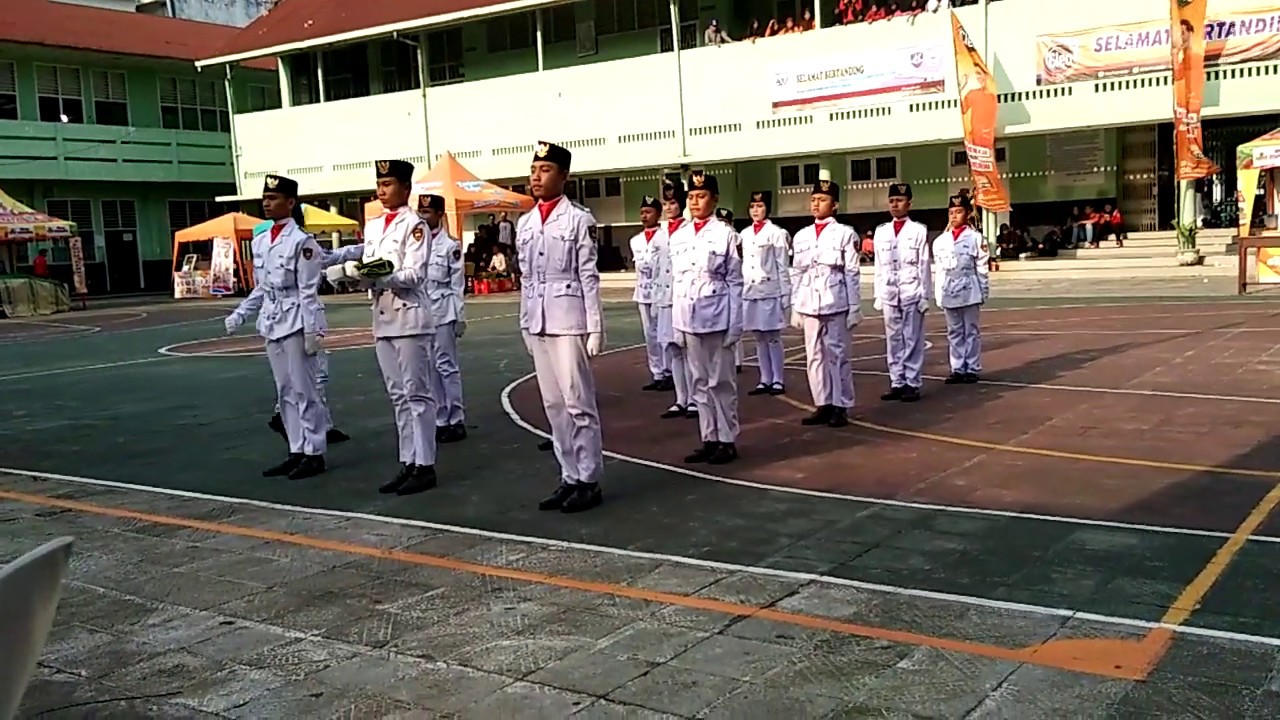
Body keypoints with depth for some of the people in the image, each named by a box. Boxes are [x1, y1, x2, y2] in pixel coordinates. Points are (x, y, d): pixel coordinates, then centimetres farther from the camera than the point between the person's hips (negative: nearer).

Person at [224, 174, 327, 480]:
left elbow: (309, 291, -12)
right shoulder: (260, 241, 12)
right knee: (285, 391, 11)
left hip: (295, 321, -8)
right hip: (272, 322, 8)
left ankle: (314, 453, 5)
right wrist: (239, 314, 11)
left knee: (304, 389, -2)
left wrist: (312, 330, -15)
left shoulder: (301, 241, -10)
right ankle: (297, 451, 18)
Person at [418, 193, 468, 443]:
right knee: (429, 368, 8)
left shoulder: (450, 245, -3)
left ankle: (456, 420, 5)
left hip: (442, 312, -5)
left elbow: (457, 284, -3)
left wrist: (460, 317, -5)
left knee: (447, 366, -2)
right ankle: (440, 420, 15)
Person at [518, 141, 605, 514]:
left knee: (578, 403, -3)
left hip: (569, 320, -6)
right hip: (538, 323, 7)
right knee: (553, 405, 9)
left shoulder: (579, 218, -5)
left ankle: (589, 481, 6)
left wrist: (595, 327, -10)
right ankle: (570, 478, 17)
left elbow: (589, 276, -7)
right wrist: (525, 324, 15)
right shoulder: (524, 224, 13)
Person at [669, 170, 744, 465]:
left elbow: (735, 282, -5)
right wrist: (676, 323, 7)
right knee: (700, 382, 10)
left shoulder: (726, 234, -4)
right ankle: (709, 439, 17)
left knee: (721, 381, 1)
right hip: (688, 318, 5)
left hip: (717, 317, -5)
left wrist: (735, 325, -8)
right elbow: (676, 281, 11)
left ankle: (728, 441, 9)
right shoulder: (678, 237, 9)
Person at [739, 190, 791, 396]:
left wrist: (786, 295, -7)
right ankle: (765, 380, 15)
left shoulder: (776, 233, -5)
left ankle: (778, 380, 6)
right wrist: (738, 292, 10)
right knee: (760, 338, 9)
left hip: (770, 292, -5)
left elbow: (783, 267, -5)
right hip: (749, 293, 5)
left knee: (773, 337, -1)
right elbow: (742, 266, 13)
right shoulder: (744, 234, 12)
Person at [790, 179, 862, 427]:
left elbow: (853, 274, -3)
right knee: (814, 355, 6)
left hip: (835, 304, -5)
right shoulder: (801, 236, 12)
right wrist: (795, 308, 10)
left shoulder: (845, 233, -1)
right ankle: (823, 405, 14)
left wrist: (855, 308, -6)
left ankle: (840, 407, 6)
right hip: (809, 305, 5)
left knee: (837, 354, 0)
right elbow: (797, 274, 13)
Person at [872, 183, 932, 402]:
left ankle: (912, 384, 5)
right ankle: (897, 383, 12)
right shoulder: (881, 232, 11)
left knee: (912, 340, 0)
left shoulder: (919, 230, 0)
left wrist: (924, 296, -5)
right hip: (889, 294, 4)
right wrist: (878, 296, 8)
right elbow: (879, 267, 12)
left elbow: (924, 265, -1)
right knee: (893, 340, 6)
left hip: (912, 293, -4)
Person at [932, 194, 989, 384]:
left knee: (971, 331, 4)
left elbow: (981, 267, -1)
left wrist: (983, 291, -2)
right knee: (954, 332, 9)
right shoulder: (941, 240, 8)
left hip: (969, 291, -3)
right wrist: (937, 294, 6)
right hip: (949, 292, 4)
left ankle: (972, 369, 10)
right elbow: (938, 270, 9)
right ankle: (958, 369, 14)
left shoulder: (975, 238, -2)